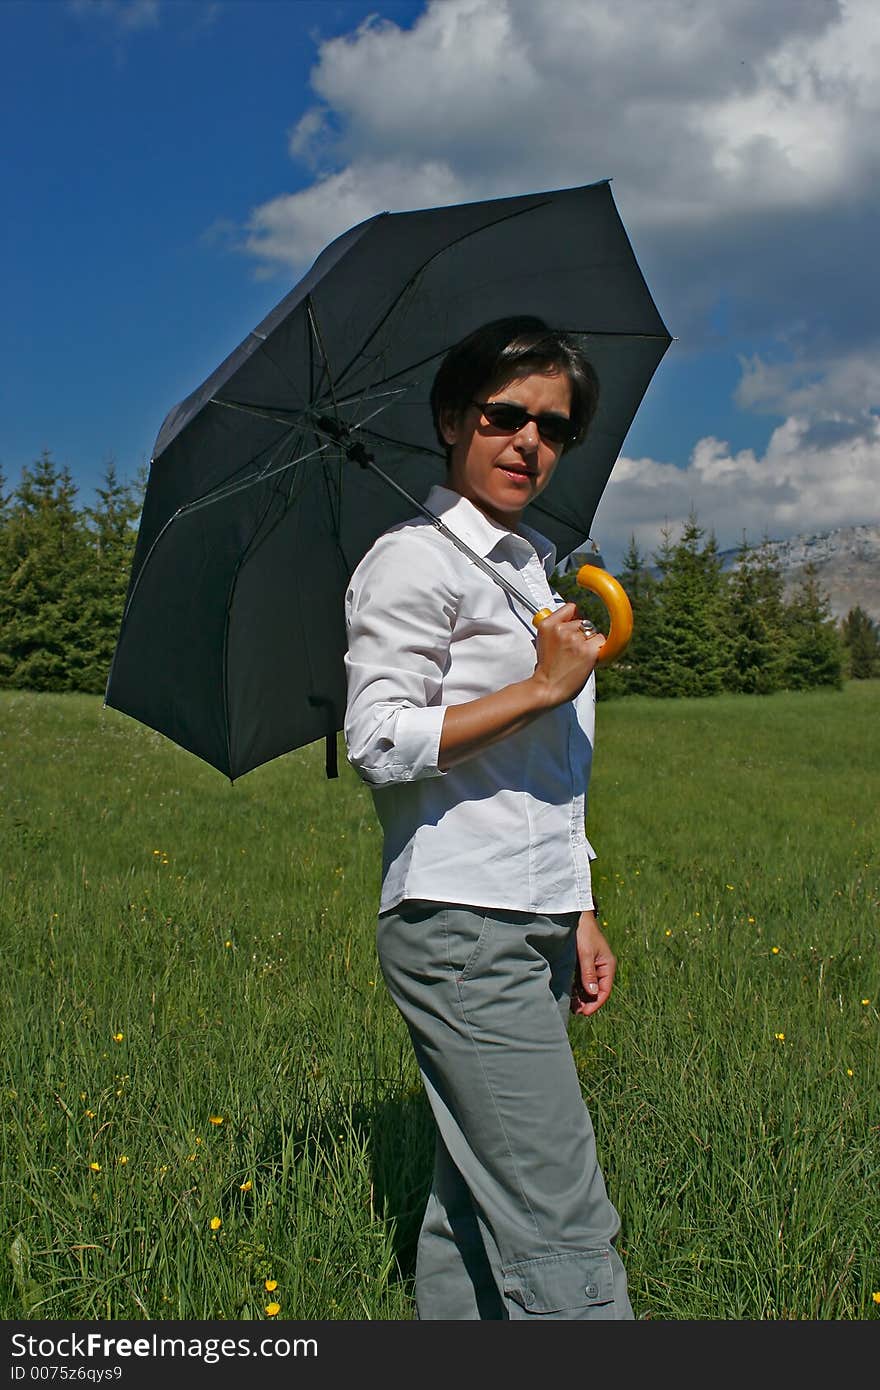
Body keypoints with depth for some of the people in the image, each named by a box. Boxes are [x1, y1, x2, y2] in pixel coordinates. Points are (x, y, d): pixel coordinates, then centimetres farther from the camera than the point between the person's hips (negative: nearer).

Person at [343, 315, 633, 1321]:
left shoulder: (532, 570, 21)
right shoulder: (413, 562, -5)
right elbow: (379, 742, -15)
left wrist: (579, 919, 19)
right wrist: (542, 686, -14)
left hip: (528, 933, 8)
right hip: (460, 929, -8)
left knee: (474, 1216, 11)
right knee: (564, 1232, -9)